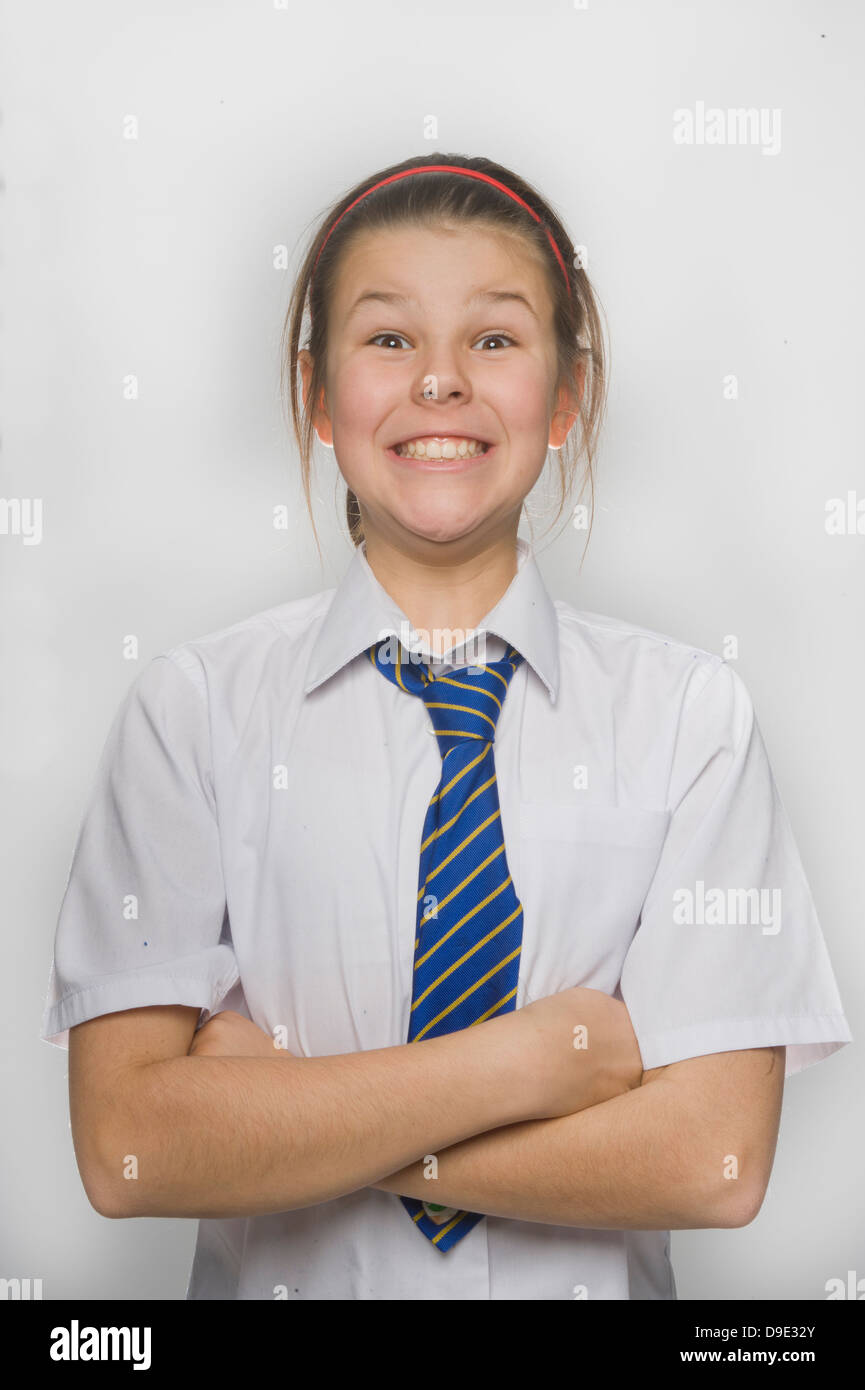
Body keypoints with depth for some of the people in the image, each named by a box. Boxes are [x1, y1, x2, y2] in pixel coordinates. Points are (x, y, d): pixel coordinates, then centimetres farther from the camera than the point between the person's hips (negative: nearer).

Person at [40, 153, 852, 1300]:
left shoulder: (691, 712, -10)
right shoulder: (190, 708, -9)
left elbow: (714, 1162, -16)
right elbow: (127, 1148, -15)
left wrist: (279, 1112, -16)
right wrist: (530, 1057, -19)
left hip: (591, 1281, -1)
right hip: (279, 1277, 1)